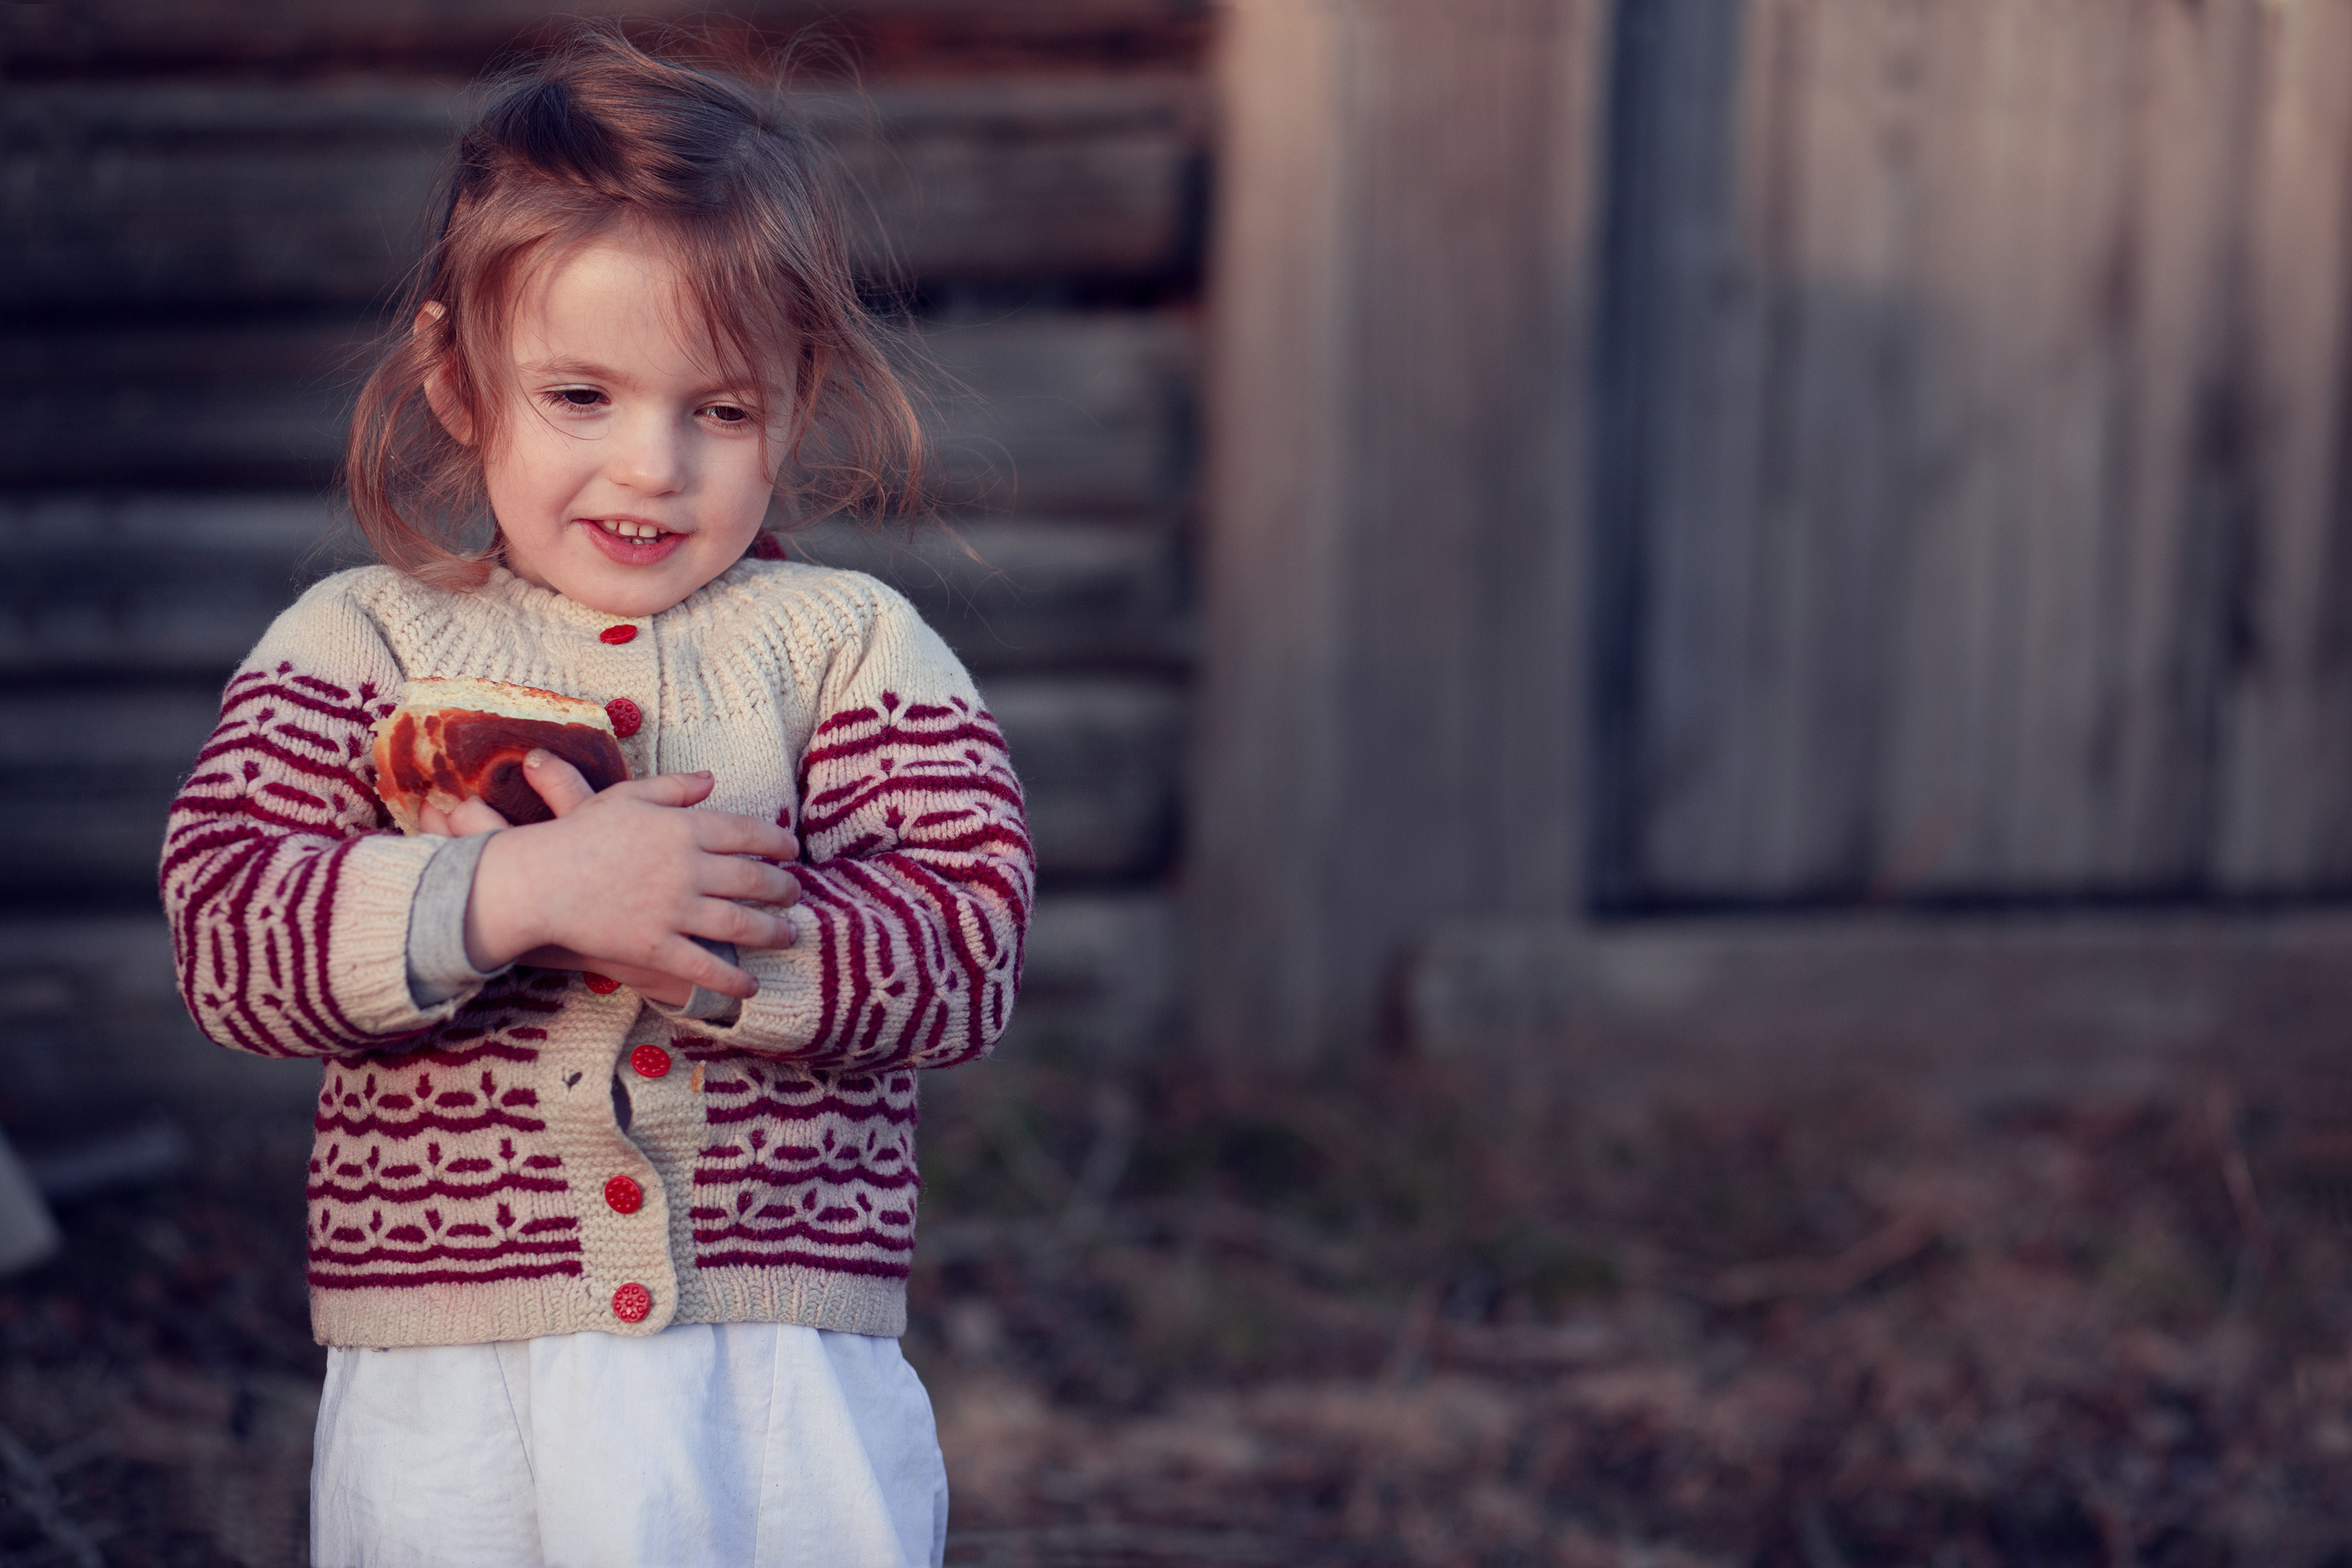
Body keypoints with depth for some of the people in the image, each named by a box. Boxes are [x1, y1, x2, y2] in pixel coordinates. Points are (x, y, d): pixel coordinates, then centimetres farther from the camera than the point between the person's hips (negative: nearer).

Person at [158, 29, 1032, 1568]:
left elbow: (966, 946, -7)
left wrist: (680, 926, -20)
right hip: (448, 1393, 0)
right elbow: (228, 932, -8)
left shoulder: (850, 643, 5)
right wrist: (510, 896, -23)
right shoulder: (358, 643, 5)